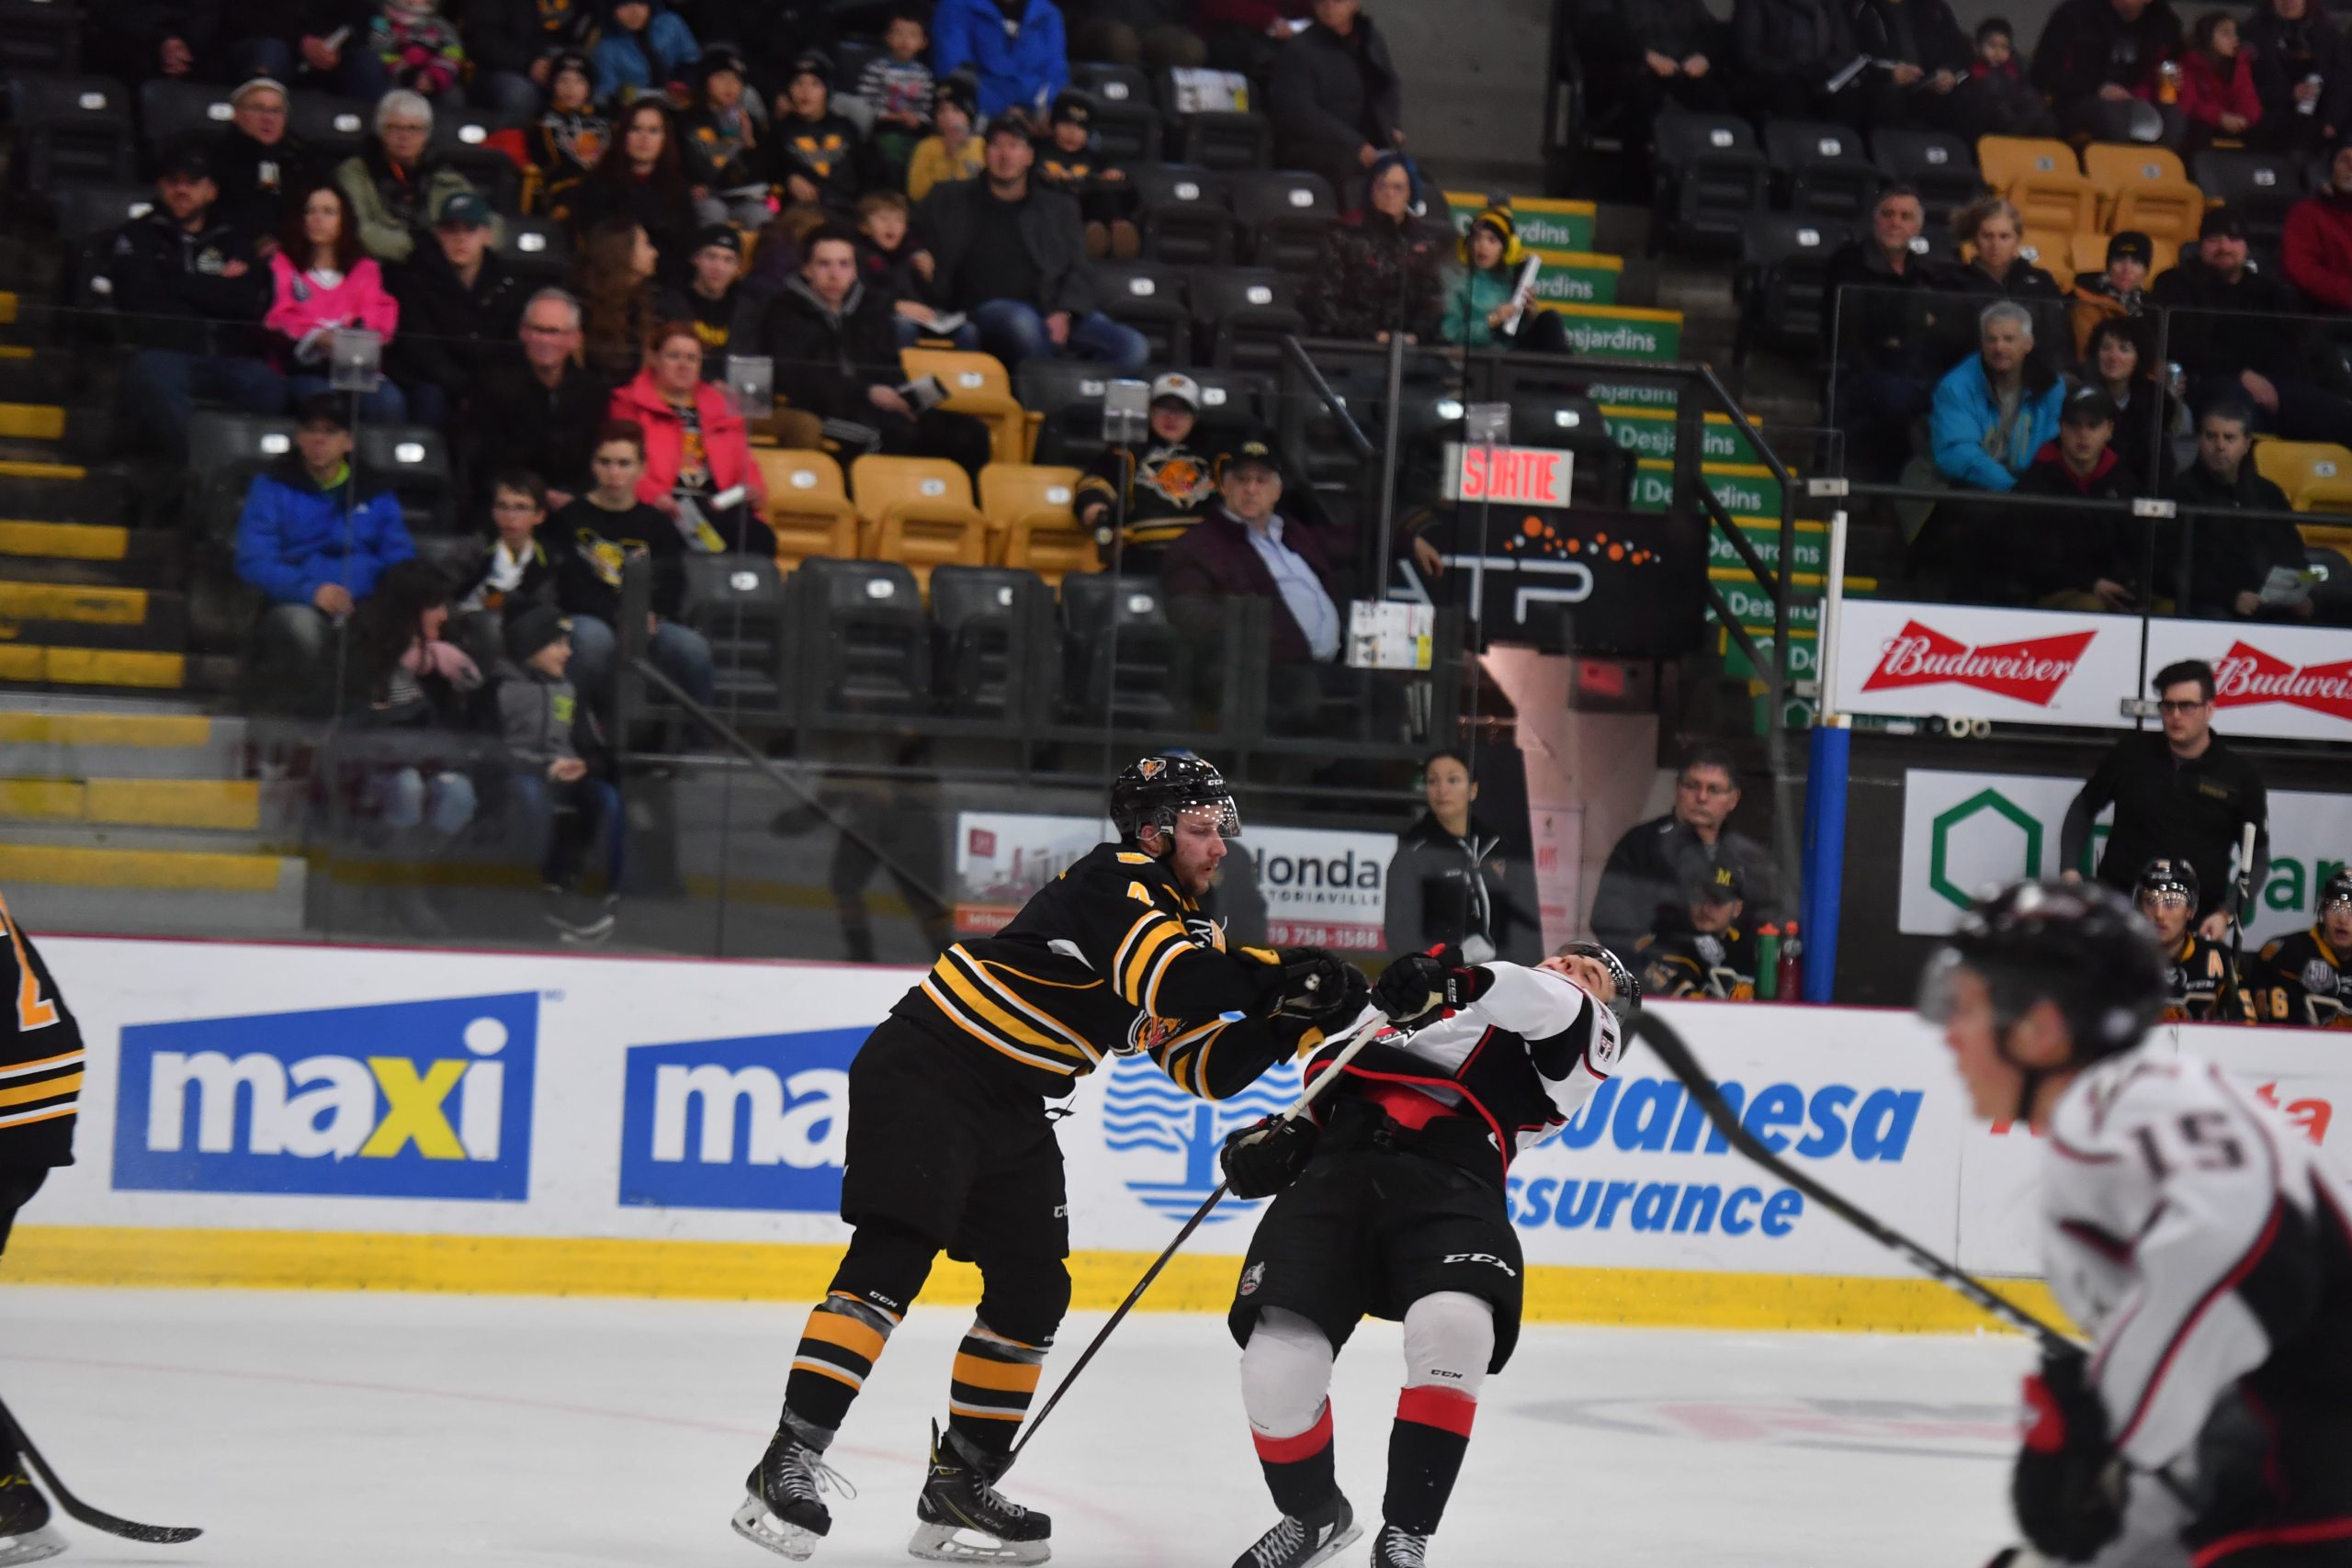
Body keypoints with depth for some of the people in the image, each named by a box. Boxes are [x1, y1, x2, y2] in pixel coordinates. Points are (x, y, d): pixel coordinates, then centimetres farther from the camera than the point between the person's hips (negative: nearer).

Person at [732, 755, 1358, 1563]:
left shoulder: (1183, 924, 13)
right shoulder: (1113, 883, -16)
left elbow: (1205, 1064, 11)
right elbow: (1170, 979, -33)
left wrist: (1292, 1022, -3)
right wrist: (1276, 976, -27)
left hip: (1013, 1106, 10)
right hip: (926, 1070, -10)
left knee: (1034, 1288, 8)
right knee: (894, 1256, -18)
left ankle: (958, 1483, 19)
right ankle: (788, 1463, -22)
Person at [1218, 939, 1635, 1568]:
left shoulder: (1587, 1039, 21)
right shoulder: (1442, 1000, 34)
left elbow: (1556, 1007, -4)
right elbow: (1335, 1085, 32)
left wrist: (1457, 982, -21)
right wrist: (1282, 1135, 11)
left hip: (1452, 1188, -3)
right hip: (1335, 1168, 3)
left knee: (1452, 1328, -34)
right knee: (1278, 1376, -16)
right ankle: (1313, 1517, 16)